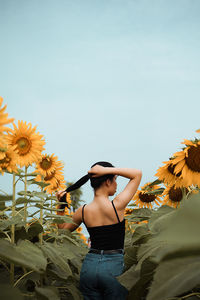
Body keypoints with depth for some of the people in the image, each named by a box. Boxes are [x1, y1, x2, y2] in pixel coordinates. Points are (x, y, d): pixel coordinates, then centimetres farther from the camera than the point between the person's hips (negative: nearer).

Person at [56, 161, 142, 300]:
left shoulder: (83, 211, -2)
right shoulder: (117, 206, -13)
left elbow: (63, 229, 18)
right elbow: (137, 174, -3)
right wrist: (107, 169, -9)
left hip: (89, 266, 4)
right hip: (114, 266, -4)